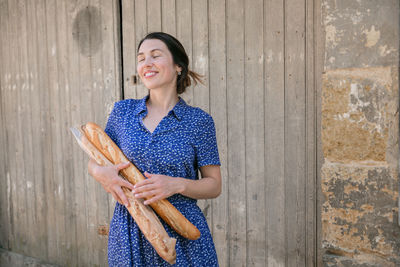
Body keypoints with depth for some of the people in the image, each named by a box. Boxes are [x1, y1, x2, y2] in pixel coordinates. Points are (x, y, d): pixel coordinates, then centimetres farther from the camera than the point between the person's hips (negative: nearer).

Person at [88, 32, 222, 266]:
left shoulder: (198, 120, -4)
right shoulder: (123, 111, 4)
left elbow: (214, 185, -2)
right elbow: (94, 161, 12)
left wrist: (177, 185, -20)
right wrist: (101, 172, -11)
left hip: (182, 236, -2)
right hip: (129, 234, 3)